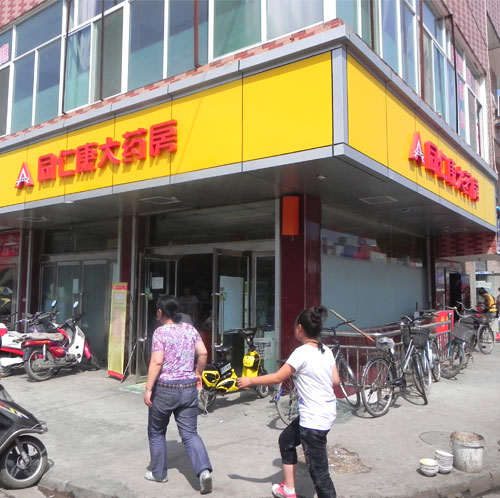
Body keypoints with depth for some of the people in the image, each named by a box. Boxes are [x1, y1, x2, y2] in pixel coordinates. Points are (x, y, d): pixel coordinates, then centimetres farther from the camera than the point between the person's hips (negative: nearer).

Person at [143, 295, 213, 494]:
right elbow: (203, 353, 1)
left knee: (156, 432, 17)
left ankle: (158, 472, 28)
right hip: (188, 388, 4)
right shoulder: (190, 329, 4)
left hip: (165, 388, -4)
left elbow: (157, 362, -18)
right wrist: (198, 374, 15)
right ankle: (205, 470, -9)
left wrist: (148, 389, -13)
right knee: (190, 433, 8)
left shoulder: (160, 332, -11)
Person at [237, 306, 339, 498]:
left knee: (318, 469, 1)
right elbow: (336, 381, 7)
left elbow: (277, 377, -15)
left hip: (314, 419, -10)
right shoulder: (326, 351, 3)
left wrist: (250, 380, -4)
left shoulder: (302, 353, -20)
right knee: (286, 440, 25)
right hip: (326, 412, 10)